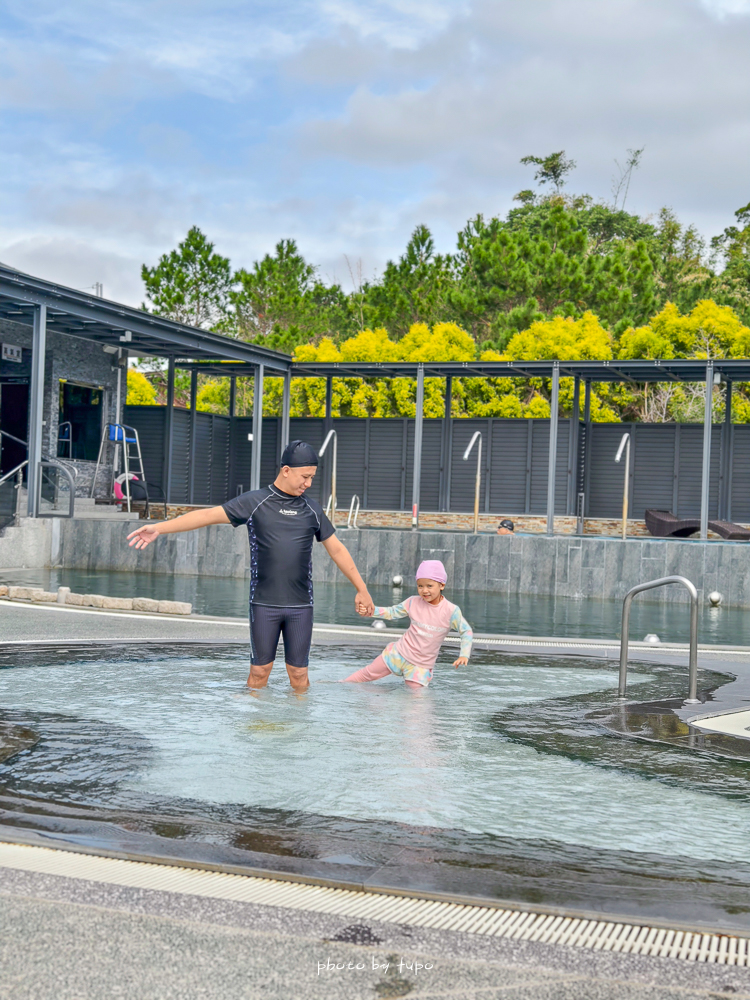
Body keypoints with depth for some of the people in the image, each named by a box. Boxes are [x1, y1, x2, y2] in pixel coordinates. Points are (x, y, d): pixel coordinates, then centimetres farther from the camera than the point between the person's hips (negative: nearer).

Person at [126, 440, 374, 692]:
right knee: (260, 670, 3)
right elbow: (208, 515, -7)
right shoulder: (254, 502, -1)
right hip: (264, 604, -2)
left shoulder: (312, 510, 8)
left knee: (298, 673, 3)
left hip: (300, 605, 2)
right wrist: (159, 527, -14)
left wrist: (362, 589, 19)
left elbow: (337, 550, 17)